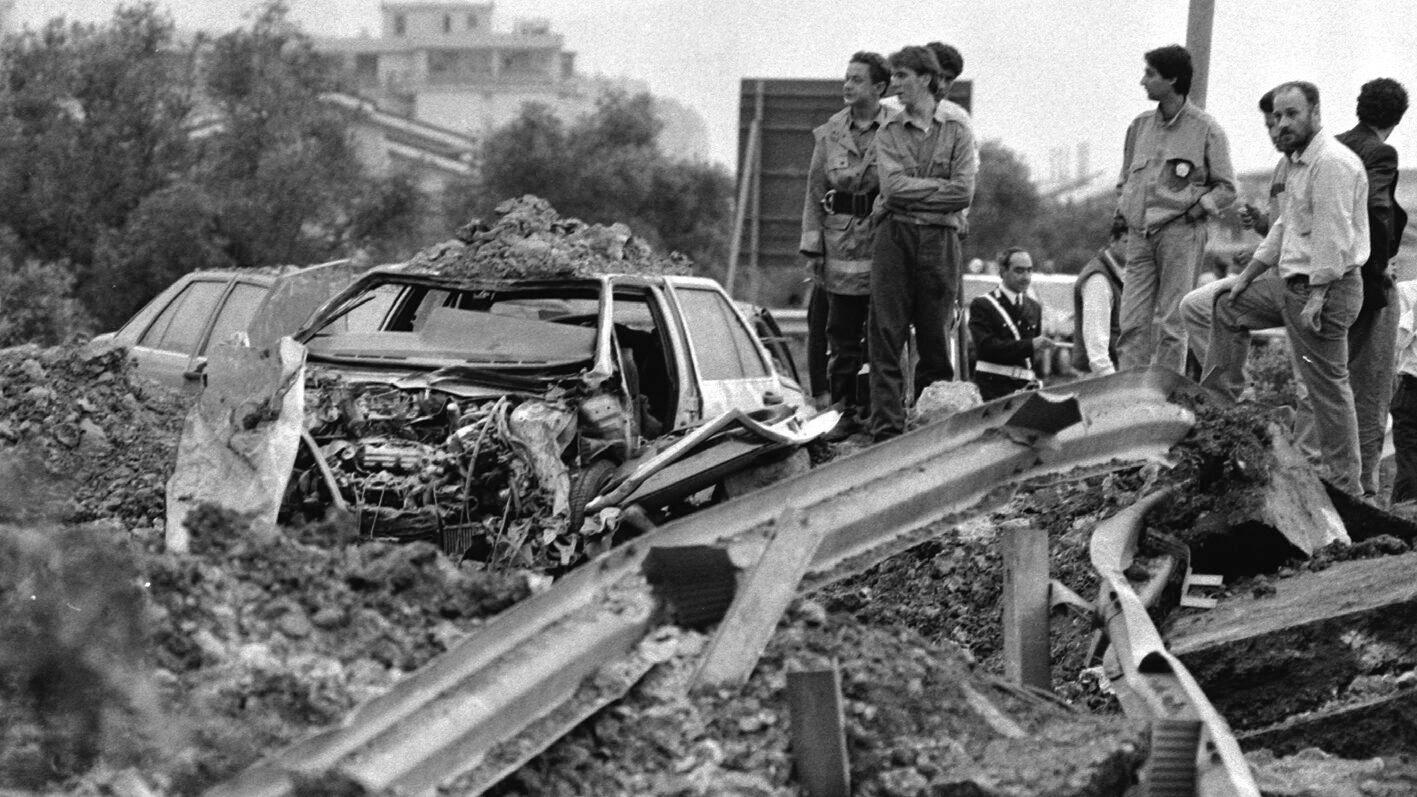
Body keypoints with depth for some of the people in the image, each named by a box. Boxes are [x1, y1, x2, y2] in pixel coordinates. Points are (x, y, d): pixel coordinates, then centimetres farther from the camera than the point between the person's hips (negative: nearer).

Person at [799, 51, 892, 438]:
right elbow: (815, 191, 9)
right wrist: (812, 246, 2)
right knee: (842, 335, 4)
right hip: (840, 240, 3)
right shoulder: (829, 133, 8)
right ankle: (845, 411, 11)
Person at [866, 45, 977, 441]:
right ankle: (886, 429, -8)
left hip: (940, 240, -1)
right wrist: (939, 186, -4)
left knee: (935, 340, 2)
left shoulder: (957, 132, 7)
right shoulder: (887, 134, 12)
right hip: (894, 237, 1)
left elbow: (963, 194, -5)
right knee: (886, 336, -7)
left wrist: (911, 193, -4)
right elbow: (893, 185, -4)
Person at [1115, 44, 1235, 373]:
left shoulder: (1205, 130, -1)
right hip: (1139, 234, 5)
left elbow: (1226, 188, 2)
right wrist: (1123, 207, 9)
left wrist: (1195, 210, -8)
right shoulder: (1140, 126, 14)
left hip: (1180, 233, -5)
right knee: (1132, 323, -2)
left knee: (1173, 324, -5)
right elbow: (1124, 180, 24)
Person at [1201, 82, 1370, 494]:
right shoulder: (1300, 162, 16)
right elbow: (1284, 226, 25)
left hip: (1323, 289, -11)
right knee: (1226, 309, 21)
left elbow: (1333, 236, -23)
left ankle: (1345, 486, -2)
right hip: (1294, 284, 11)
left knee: (1327, 386, -7)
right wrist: (1248, 274, 22)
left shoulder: (1332, 163, -18)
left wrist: (1317, 297, -24)